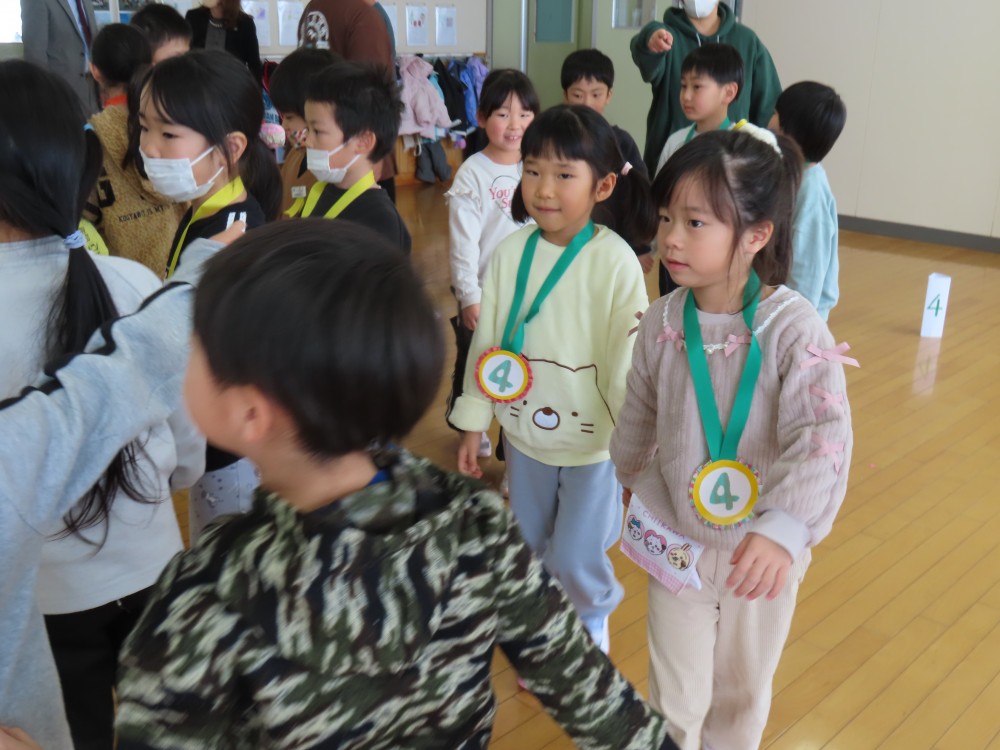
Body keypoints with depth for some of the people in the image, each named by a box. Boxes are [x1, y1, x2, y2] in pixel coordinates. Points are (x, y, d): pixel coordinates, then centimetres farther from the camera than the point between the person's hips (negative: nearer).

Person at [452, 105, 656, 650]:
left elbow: (629, 357, -15)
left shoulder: (615, 261, -19)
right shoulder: (511, 253, -8)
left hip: (593, 439, -4)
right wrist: (472, 424, 5)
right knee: (531, 555, 20)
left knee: (575, 558, 4)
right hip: (524, 432, 4)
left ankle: (592, 627, 38)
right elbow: (486, 341, 1)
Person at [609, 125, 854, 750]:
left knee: (744, 685, 22)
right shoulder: (663, 322, -9)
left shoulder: (795, 329, -22)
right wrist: (630, 474, 24)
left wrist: (784, 530, -41)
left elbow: (824, 439, -28)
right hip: (676, 534, 2)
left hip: (765, 551, -2)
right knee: (675, 692, 12)